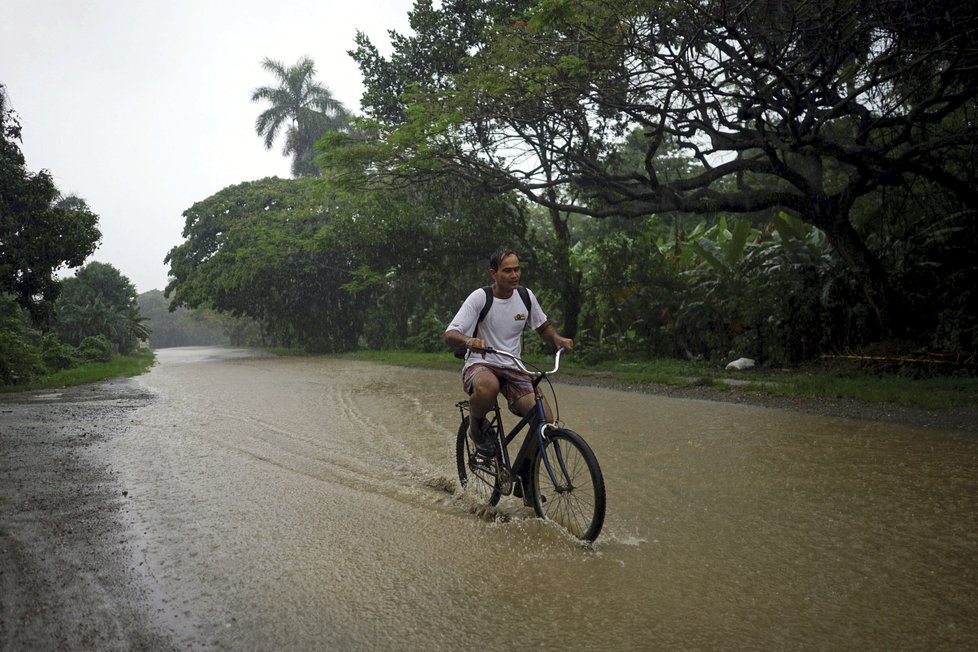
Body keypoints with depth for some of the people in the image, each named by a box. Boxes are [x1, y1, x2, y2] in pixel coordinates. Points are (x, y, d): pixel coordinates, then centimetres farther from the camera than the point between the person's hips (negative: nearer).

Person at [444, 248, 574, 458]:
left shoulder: (526, 296, 3)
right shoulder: (480, 297, -11)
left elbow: (544, 327, 18)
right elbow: (450, 335, -16)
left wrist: (557, 338, -6)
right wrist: (469, 341, -40)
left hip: (512, 369, 4)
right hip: (480, 365, -4)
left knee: (544, 418, -17)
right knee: (488, 387, -42)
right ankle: (476, 426, -6)